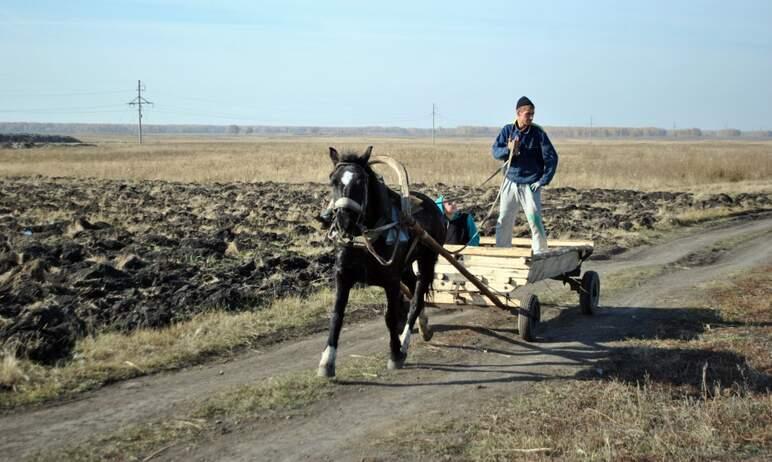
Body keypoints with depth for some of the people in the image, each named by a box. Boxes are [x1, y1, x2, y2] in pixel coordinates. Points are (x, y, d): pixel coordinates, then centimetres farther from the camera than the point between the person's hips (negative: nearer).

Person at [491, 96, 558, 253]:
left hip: (530, 185, -3)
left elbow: (552, 157, -5)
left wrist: (543, 181, -9)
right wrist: (508, 150, -24)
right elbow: (495, 151, -3)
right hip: (510, 183, 3)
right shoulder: (507, 130, 0)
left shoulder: (538, 133, -7)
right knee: (503, 221, 8)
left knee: (535, 221, -7)